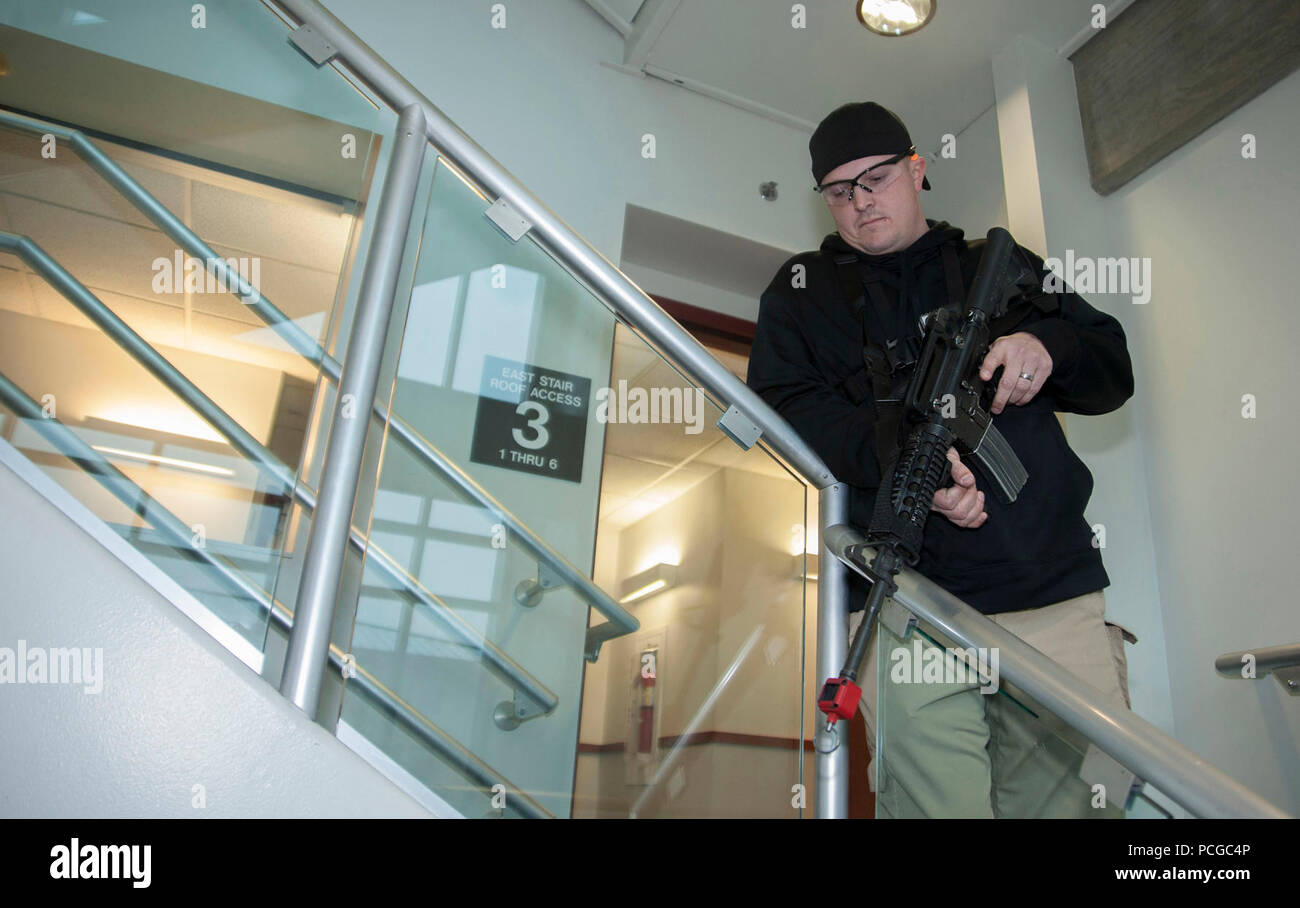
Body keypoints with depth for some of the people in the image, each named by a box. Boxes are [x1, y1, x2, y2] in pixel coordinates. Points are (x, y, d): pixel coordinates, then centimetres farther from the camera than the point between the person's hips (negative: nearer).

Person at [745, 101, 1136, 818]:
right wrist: (900, 453, -19)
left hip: (1056, 596, 3)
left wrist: (1049, 346, -3)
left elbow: (1114, 372, 22)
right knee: (936, 804, -8)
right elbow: (786, 403, -1)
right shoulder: (802, 290, 15)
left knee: (1083, 798, 4)